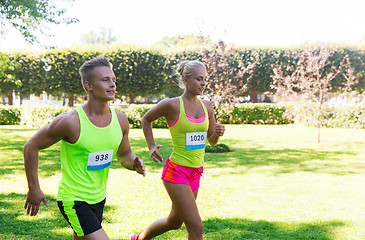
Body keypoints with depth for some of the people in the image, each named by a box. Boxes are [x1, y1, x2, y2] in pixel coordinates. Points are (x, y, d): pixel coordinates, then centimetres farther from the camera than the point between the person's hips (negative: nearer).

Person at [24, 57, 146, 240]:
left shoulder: (120, 120, -4)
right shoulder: (71, 121, -22)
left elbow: (124, 154, 12)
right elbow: (31, 146, -10)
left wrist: (135, 163, -12)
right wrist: (34, 188, -8)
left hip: (98, 198, 7)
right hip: (73, 201, -7)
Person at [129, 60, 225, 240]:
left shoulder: (207, 106, 5)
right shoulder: (172, 105, -12)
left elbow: (212, 142, 13)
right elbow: (146, 119, 6)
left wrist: (218, 133, -8)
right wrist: (151, 146, -3)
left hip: (195, 173, 7)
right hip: (176, 172, -7)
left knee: (175, 222, 23)